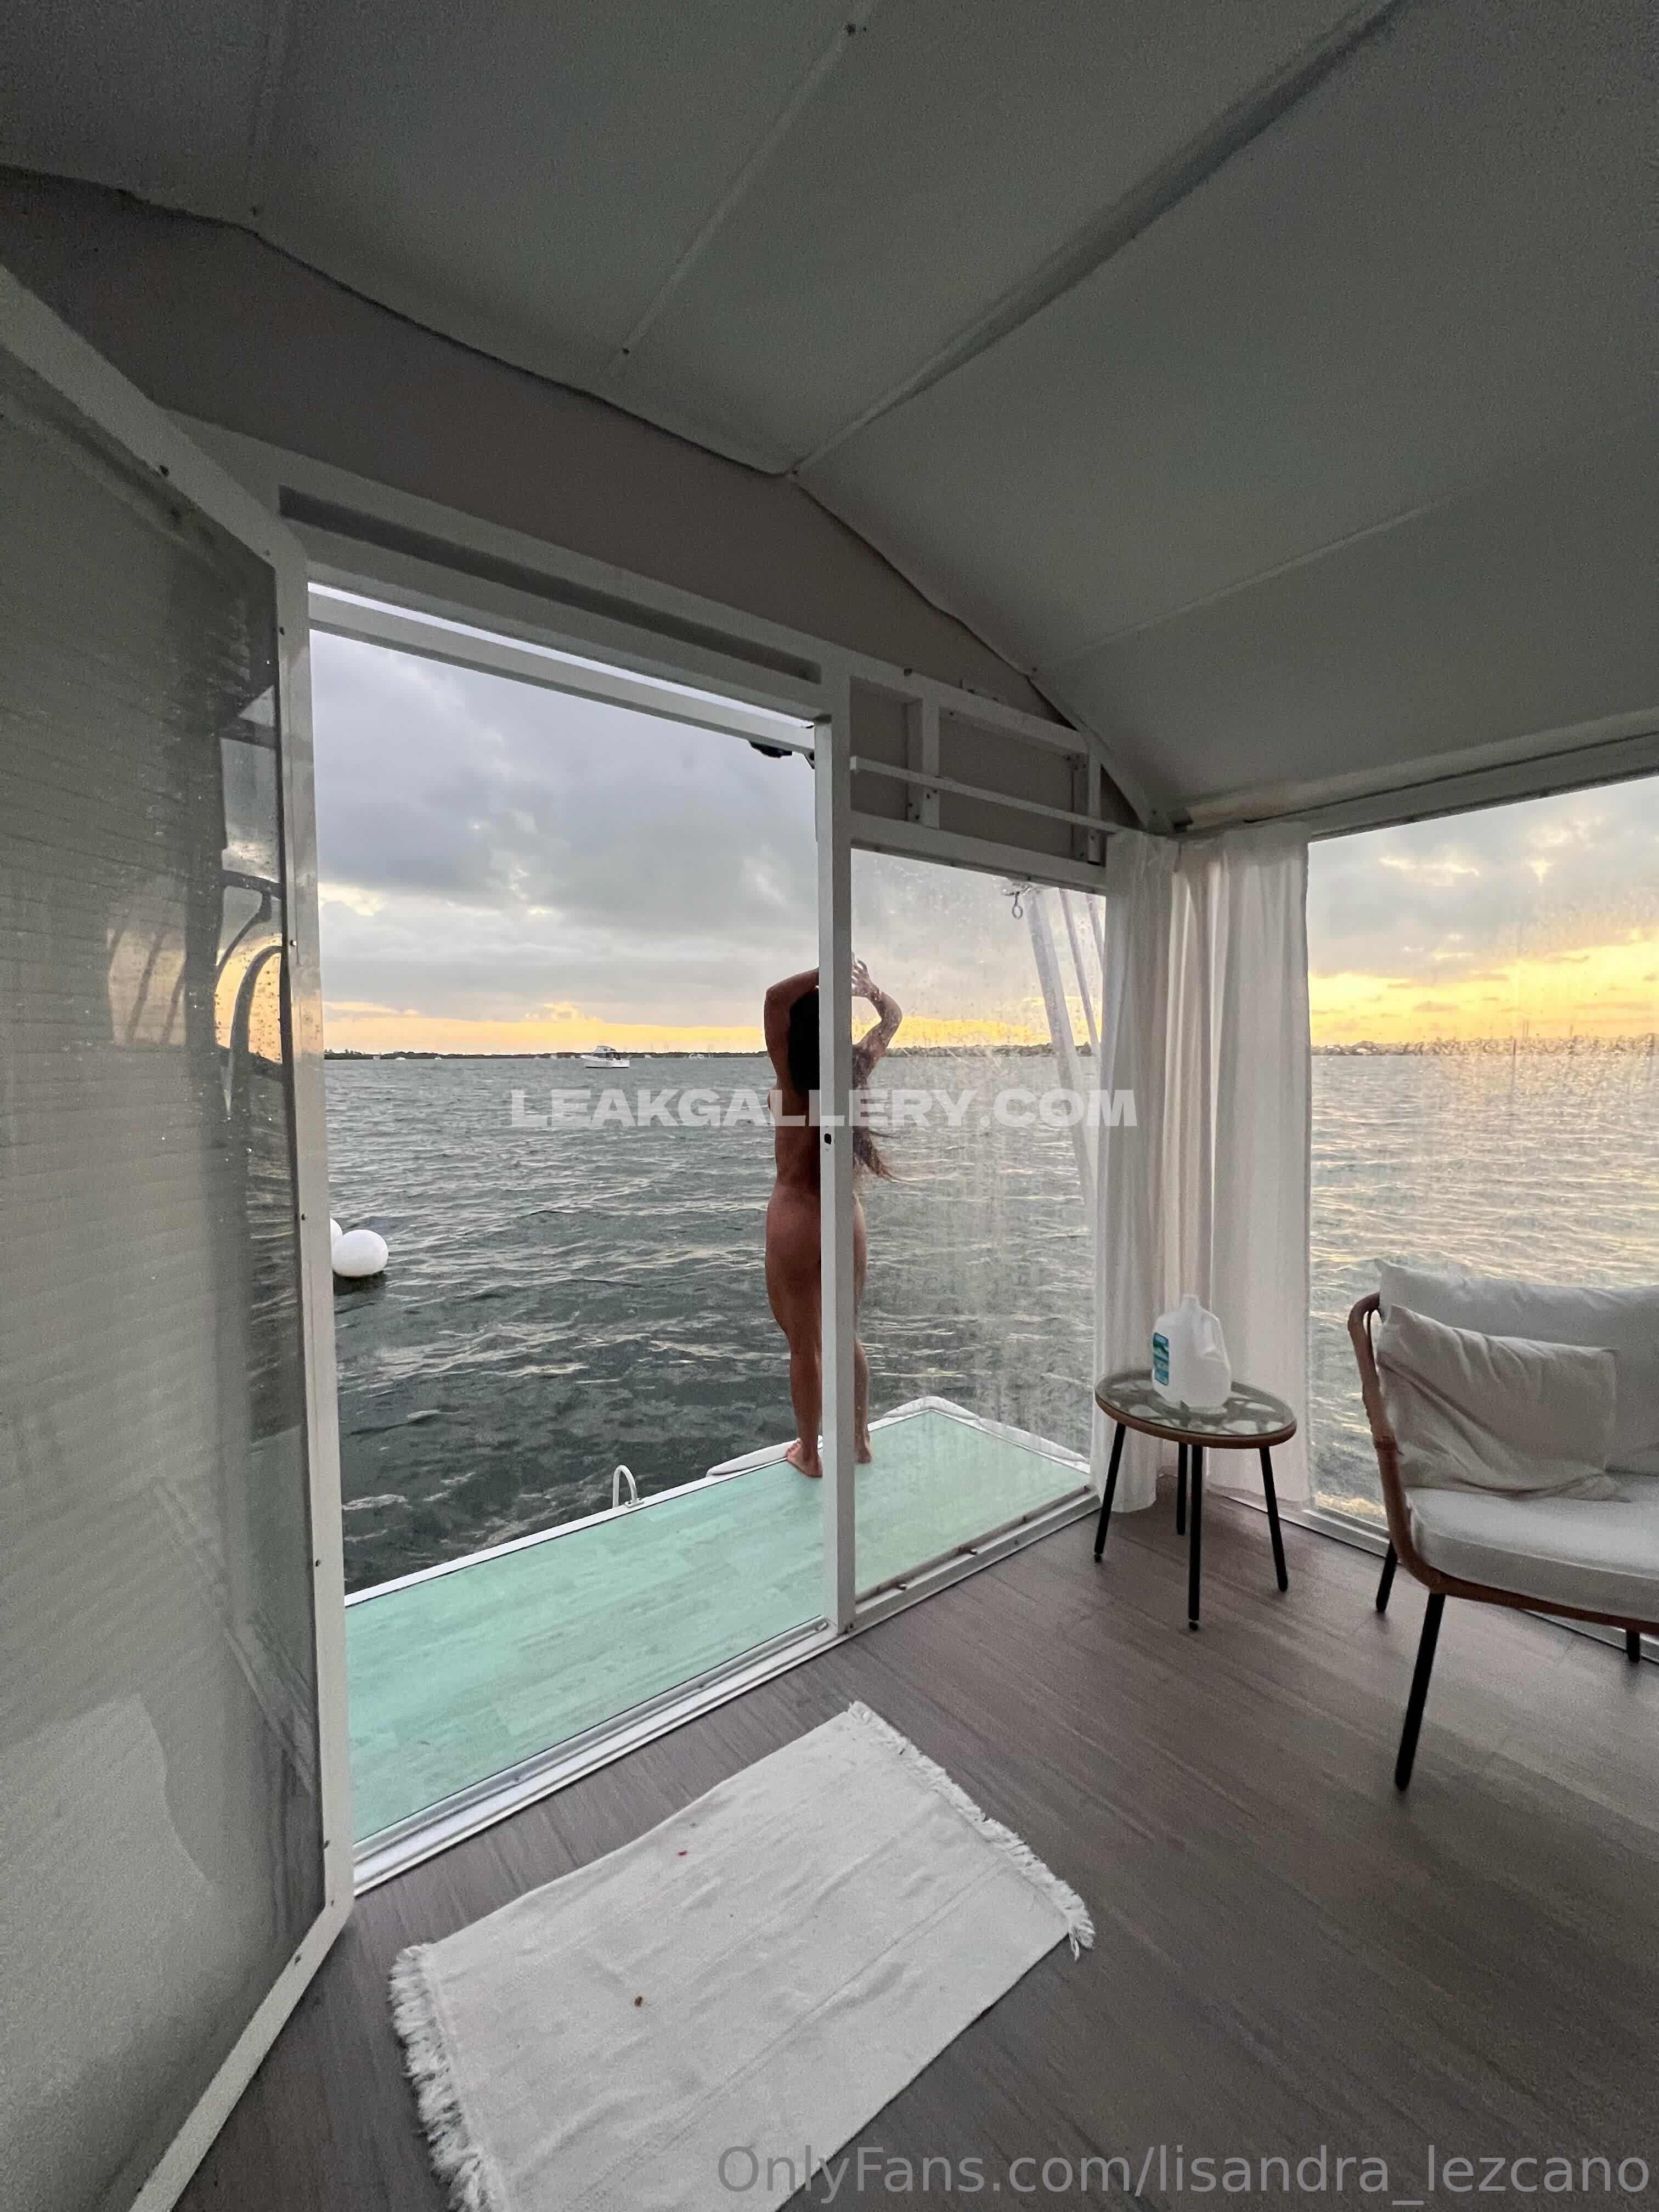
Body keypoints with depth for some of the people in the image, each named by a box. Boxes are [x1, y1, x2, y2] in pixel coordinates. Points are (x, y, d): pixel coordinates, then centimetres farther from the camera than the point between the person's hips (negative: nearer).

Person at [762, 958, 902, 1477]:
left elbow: (776, 996, -27)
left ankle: (808, 1453, 25)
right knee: (847, 1335, 21)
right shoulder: (856, 1067, -2)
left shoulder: (794, 1077, -15)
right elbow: (892, 1017, 16)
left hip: (797, 1216, -5)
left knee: (805, 1345, 10)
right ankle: (859, 1439, 35)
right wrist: (866, 986, 3)